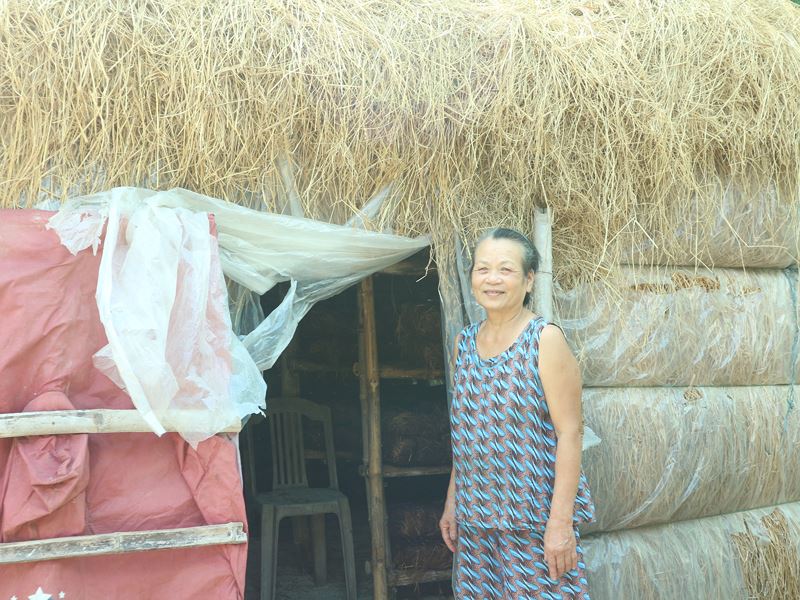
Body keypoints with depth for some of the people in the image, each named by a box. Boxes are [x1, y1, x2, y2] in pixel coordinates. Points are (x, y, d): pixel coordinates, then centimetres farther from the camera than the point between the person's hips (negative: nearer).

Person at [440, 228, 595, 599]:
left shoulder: (545, 340, -10)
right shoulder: (464, 342, 8)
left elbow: (569, 432, -13)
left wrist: (561, 519, -17)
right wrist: (451, 503, 13)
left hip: (536, 517, -5)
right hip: (477, 518, 5)